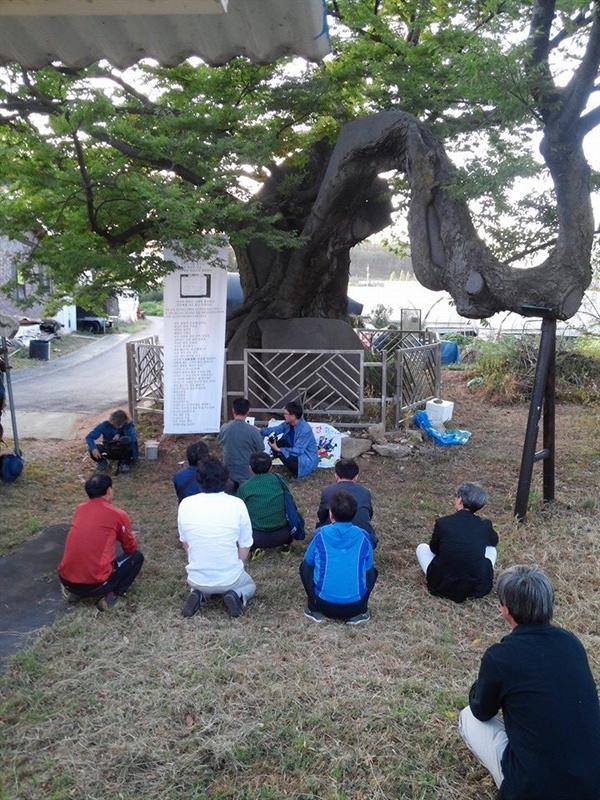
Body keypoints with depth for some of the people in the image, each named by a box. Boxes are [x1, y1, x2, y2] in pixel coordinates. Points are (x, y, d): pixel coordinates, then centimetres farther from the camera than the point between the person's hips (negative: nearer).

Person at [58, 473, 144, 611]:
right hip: (94, 584, -5)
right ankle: (111, 595, 2)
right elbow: (131, 548, 12)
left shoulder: (80, 508, 10)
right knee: (137, 557, 16)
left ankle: (74, 592, 19)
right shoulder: (118, 514, -5)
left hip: (65, 580, 6)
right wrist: (130, 537, 34)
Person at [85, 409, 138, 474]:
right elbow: (89, 437, -20)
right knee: (91, 448, -26)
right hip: (110, 452, 2)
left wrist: (120, 437, -45)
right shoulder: (105, 425, -17)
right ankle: (102, 462, 6)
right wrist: (94, 448, -38)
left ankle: (125, 463, -10)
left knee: (125, 440, -35)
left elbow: (134, 437, -33)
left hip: (123, 452, -2)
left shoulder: (128, 425, -17)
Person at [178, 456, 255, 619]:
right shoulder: (237, 504, -14)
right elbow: (245, 548, -5)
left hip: (197, 578, 2)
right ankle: (236, 596, 0)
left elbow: (185, 544, 3)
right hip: (229, 578, -2)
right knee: (250, 585, 32)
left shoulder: (185, 504, -10)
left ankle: (199, 596, 5)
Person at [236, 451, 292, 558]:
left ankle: (256, 548, 7)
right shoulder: (278, 479, 0)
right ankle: (286, 544, 15)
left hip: (257, 538, -2)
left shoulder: (244, 487, -4)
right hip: (282, 535, 3)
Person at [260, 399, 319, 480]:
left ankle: (297, 472, -3)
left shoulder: (305, 430, -31)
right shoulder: (288, 423, -7)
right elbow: (275, 430, 3)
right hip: (296, 450, 8)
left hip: (307, 459, -8)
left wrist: (278, 449, -29)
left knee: (281, 454, -29)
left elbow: (298, 451, -32)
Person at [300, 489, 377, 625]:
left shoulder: (320, 534, -4)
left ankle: (314, 609, 16)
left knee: (305, 566, 25)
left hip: (324, 604, 0)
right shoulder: (363, 536, -2)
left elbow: (309, 560, 13)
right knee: (371, 571, 29)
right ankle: (360, 612, 14)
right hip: (355, 606, 1)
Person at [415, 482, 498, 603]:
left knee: (421, 548, 21)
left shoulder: (442, 522, -12)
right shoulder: (485, 525, -6)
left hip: (444, 586, -2)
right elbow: (494, 541, 18)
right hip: (479, 587, 2)